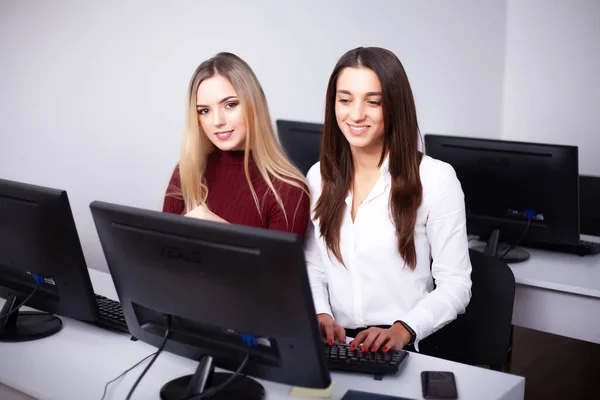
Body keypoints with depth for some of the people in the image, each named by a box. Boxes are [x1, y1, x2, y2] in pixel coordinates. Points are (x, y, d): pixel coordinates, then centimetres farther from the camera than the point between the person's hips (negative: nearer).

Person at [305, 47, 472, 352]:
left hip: (411, 351, -3)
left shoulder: (435, 178, -5)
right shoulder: (319, 176, 10)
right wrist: (320, 314, -5)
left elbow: (455, 284, -5)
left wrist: (402, 330, -20)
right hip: (336, 345, 3)